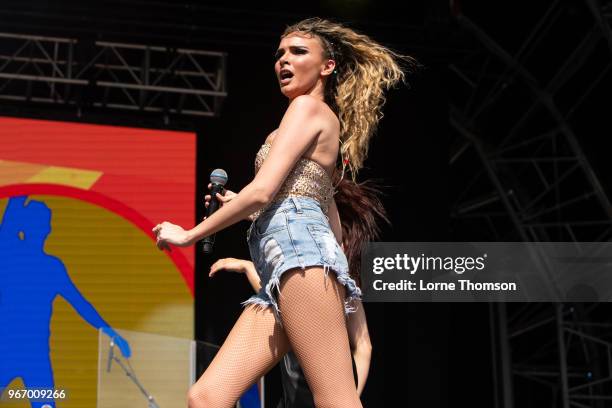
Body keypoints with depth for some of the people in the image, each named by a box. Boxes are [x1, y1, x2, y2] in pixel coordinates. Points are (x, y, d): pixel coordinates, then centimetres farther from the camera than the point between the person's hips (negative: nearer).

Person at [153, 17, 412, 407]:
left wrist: (189, 235, 1)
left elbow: (262, 191, -7)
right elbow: (332, 219, 31)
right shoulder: (324, 123, 31)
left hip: (298, 247, -10)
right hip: (278, 272, 10)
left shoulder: (309, 106, 3)